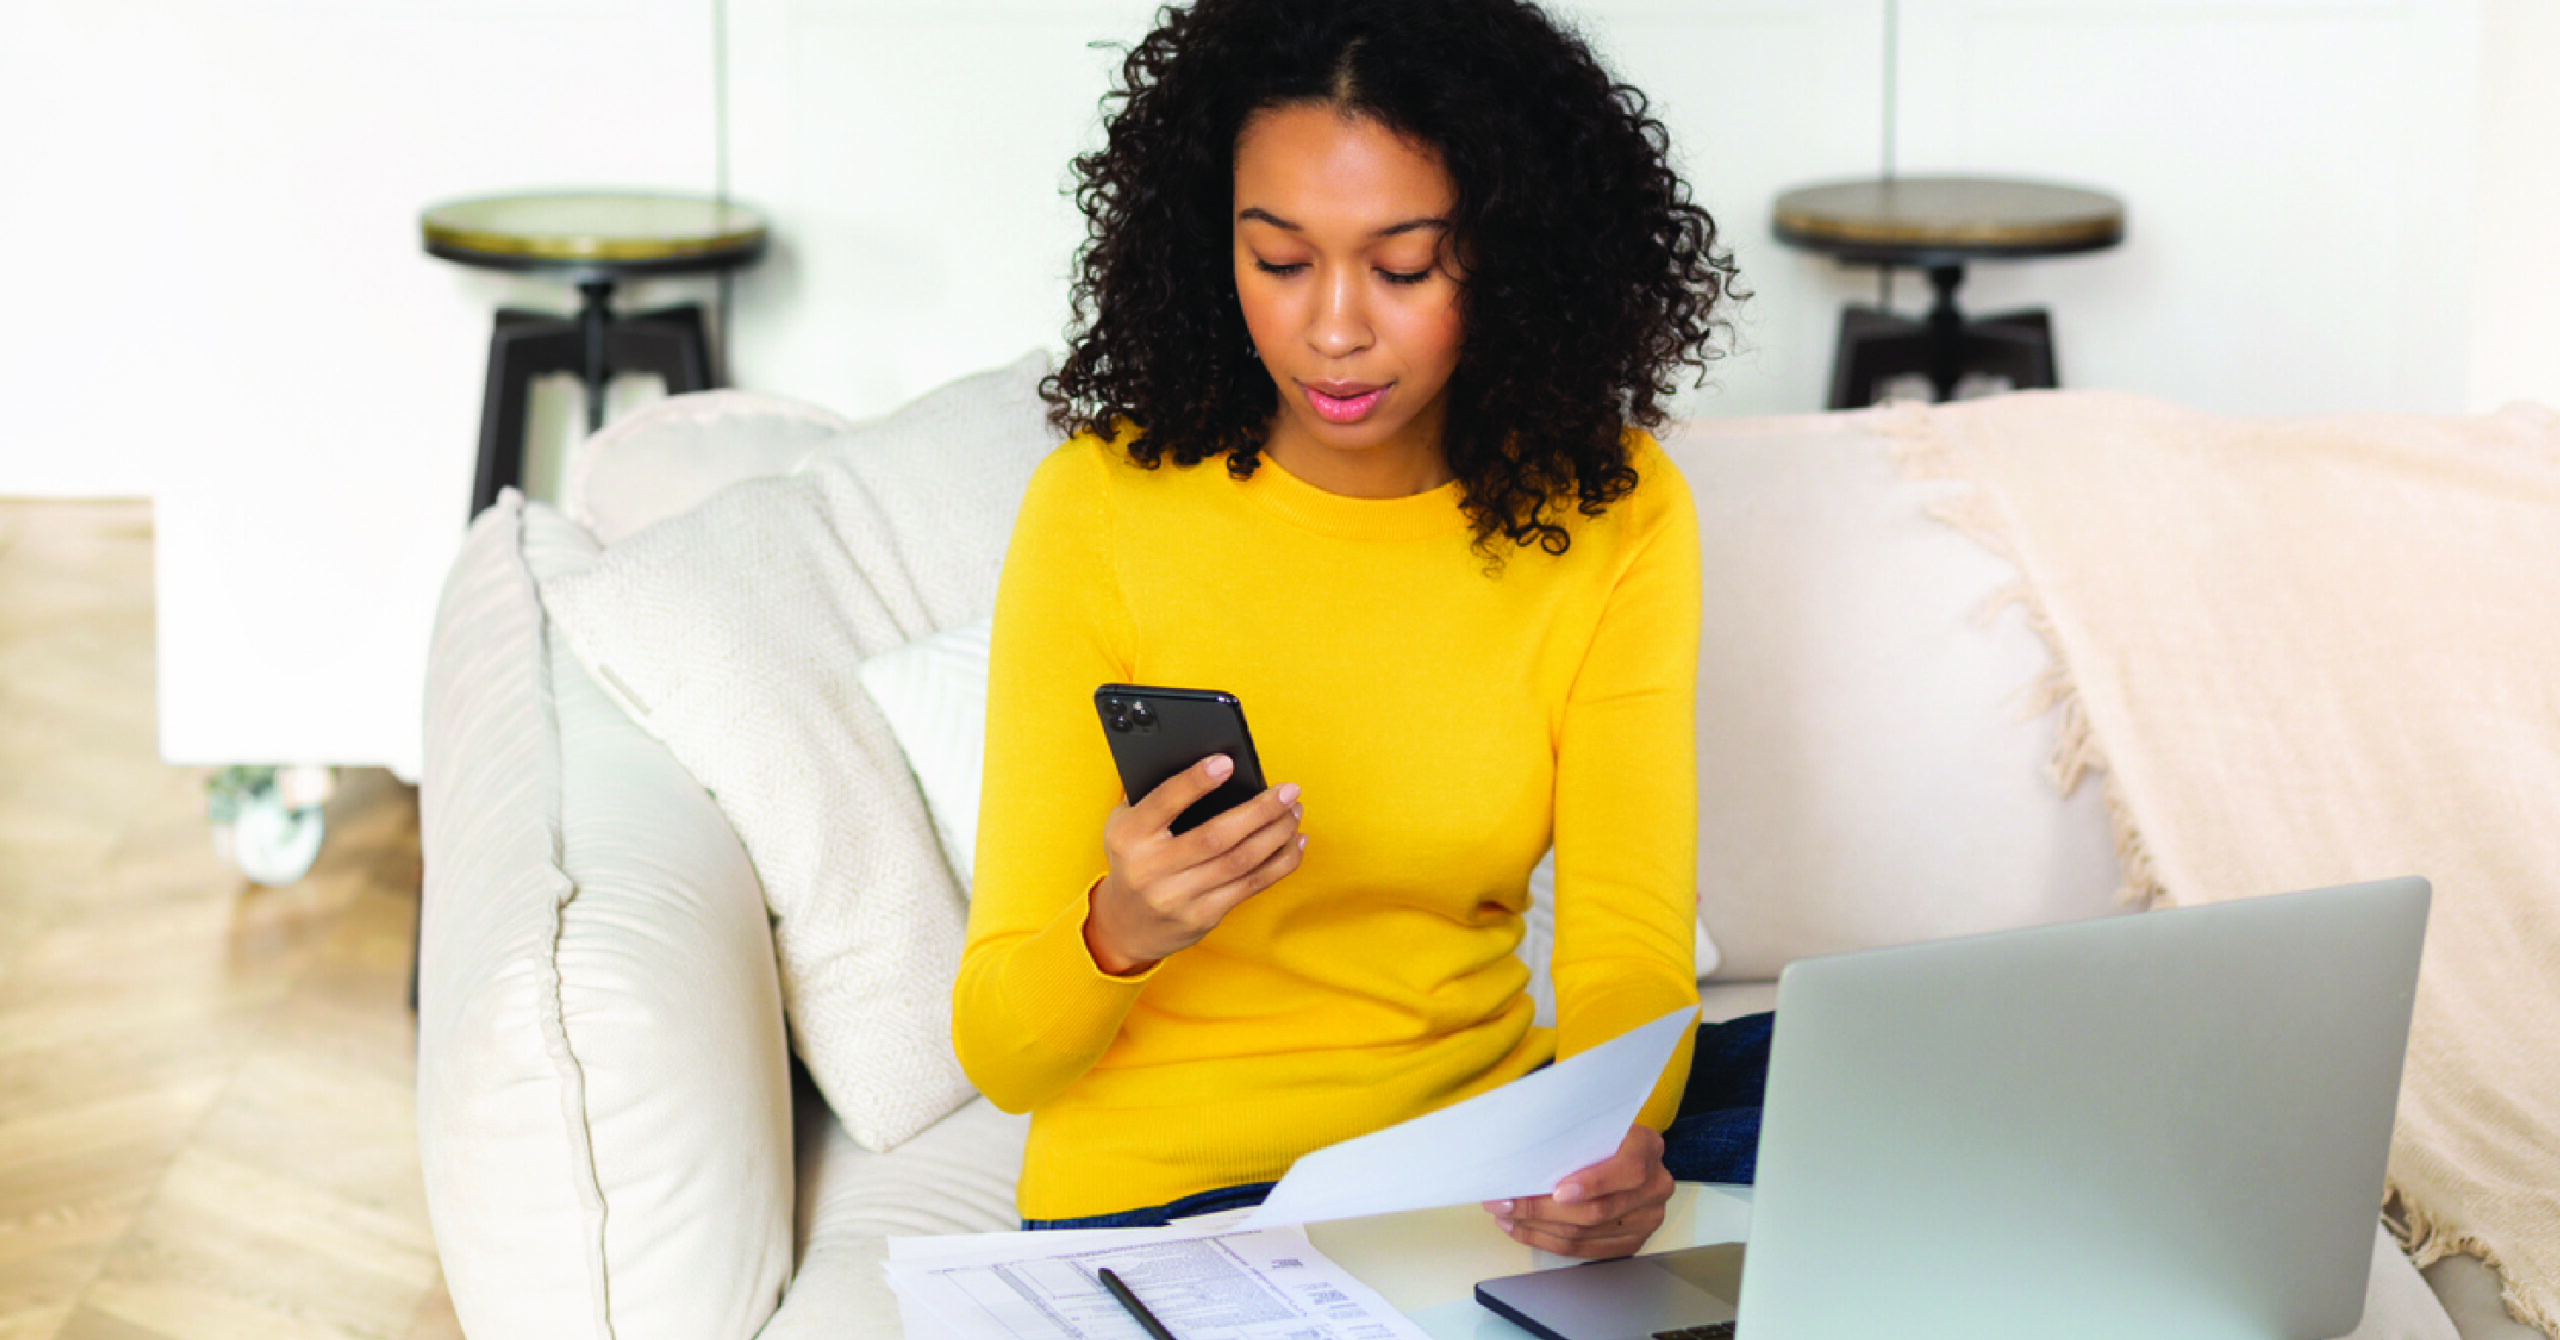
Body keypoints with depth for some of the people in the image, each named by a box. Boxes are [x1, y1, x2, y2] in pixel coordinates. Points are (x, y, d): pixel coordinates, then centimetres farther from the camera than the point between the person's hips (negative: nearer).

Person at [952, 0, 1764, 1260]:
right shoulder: (1100, 510, -11)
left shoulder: (1611, 514, -3)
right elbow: (1000, 1052, -10)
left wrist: (1618, 1137, -32)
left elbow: (1627, 954, -9)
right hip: (1165, 1190, -4)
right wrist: (1123, 933, -33)